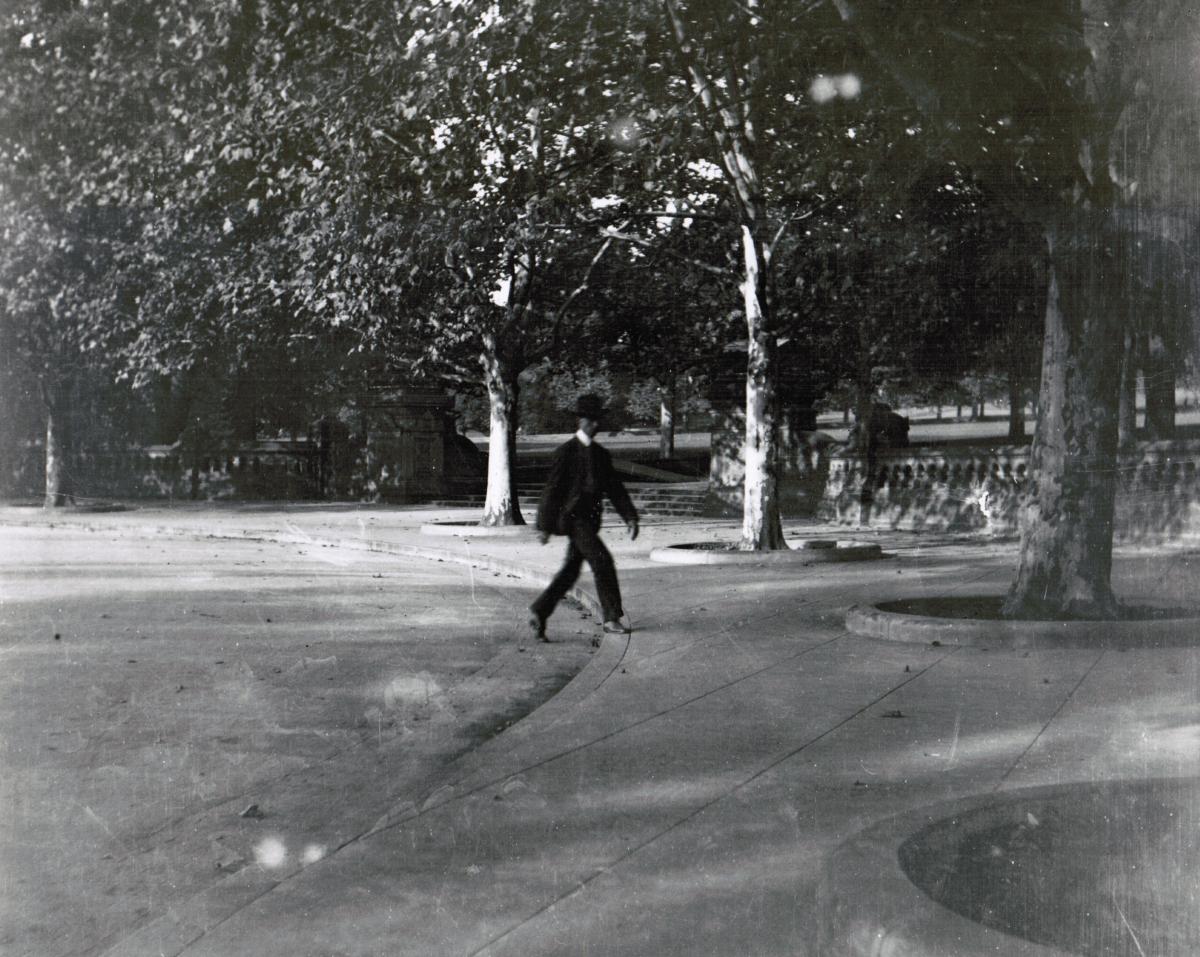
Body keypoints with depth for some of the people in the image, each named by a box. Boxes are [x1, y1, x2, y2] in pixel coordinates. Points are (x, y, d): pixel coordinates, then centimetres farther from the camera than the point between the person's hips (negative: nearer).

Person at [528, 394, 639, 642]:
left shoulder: (601, 454, 14)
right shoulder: (566, 451, -6)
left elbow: (614, 488, 12)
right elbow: (552, 489, -8)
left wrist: (630, 516, -1)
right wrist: (545, 526, -9)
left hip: (589, 519, 7)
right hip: (573, 517, -7)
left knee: (570, 571, 7)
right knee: (602, 561, -13)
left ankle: (538, 614, 14)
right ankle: (613, 618, -5)